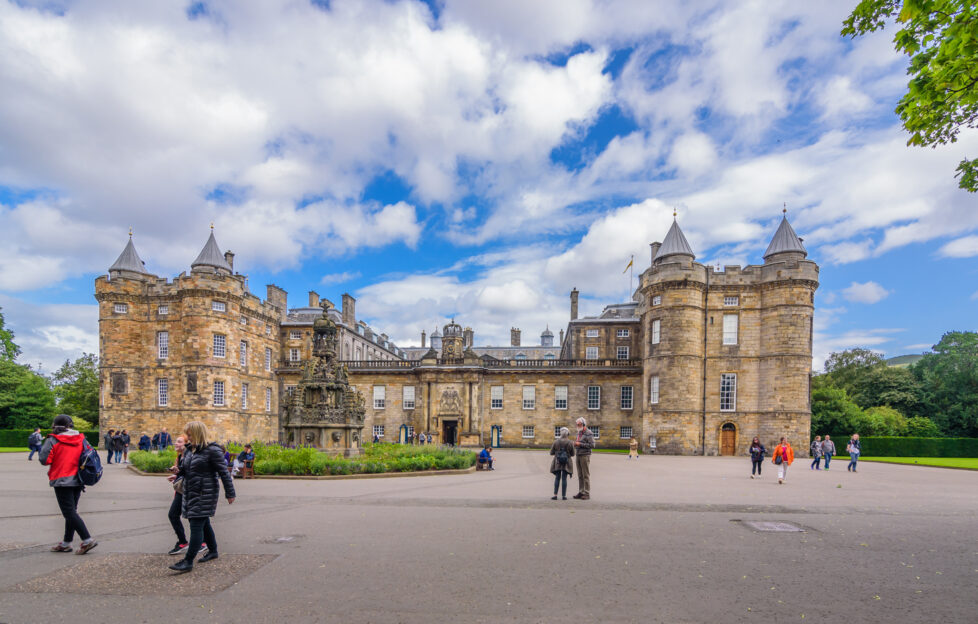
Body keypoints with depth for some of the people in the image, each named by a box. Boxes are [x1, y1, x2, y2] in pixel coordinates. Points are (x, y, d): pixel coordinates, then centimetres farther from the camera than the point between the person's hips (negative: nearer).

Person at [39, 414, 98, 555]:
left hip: (62, 481, -6)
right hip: (77, 481, 6)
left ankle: (87, 540, -13)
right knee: (71, 511, 15)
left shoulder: (53, 440, -9)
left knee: (70, 513, -5)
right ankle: (66, 543, 23)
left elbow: (44, 460, -12)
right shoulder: (81, 439, 5)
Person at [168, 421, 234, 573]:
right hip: (191, 493, 9)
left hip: (205, 494, -9)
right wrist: (178, 475, 0)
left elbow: (224, 472, -13)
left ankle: (188, 561, -5)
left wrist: (230, 493, -10)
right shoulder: (189, 449, 10)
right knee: (204, 523, 18)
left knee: (196, 525, -8)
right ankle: (213, 551, 33)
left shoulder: (212, 450, -15)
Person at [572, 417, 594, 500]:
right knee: (580, 475, 8)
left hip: (585, 456, -8)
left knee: (586, 475, -5)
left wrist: (580, 444, -18)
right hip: (578, 456, 8)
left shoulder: (588, 433, -10)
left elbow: (592, 445, -17)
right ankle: (581, 492, 12)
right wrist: (575, 444, 4)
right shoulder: (579, 433, 16)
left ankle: (587, 494, -2)